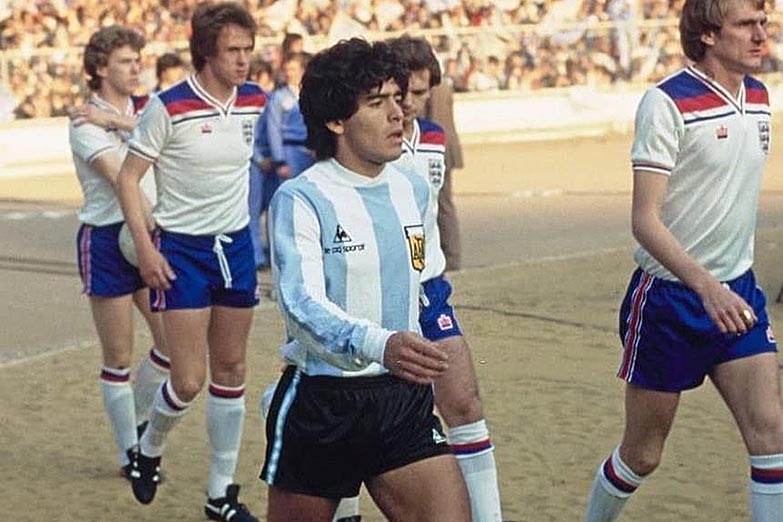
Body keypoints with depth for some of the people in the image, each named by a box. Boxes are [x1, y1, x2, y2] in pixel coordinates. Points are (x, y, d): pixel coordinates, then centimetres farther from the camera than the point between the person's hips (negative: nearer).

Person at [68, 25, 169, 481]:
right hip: (107, 240, -6)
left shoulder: (144, 109, 10)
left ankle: (137, 421, 25)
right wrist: (153, 222, -31)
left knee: (173, 343, 2)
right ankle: (130, 453, 12)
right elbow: (118, 178, -22)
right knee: (119, 357, 1)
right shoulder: (86, 122, -11)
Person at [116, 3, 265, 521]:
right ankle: (149, 449, 24)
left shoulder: (256, 101, -1)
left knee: (231, 371, 8)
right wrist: (146, 249, -14)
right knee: (189, 381, -8)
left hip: (237, 245, 5)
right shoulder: (169, 107, -16)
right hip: (182, 250, -5)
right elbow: (129, 176, -10)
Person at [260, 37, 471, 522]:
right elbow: (301, 304, -27)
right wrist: (380, 345, -43)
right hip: (319, 404, -5)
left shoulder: (414, 190, 7)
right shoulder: (300, 200, -13)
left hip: (404, 401, 5)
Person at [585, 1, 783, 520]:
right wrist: (706, 286, -34)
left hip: (737, 293, 5)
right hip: (670, 298, -5)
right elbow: (645, 220, -21)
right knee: (643, 453, 6)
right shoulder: (668, 102, -16)